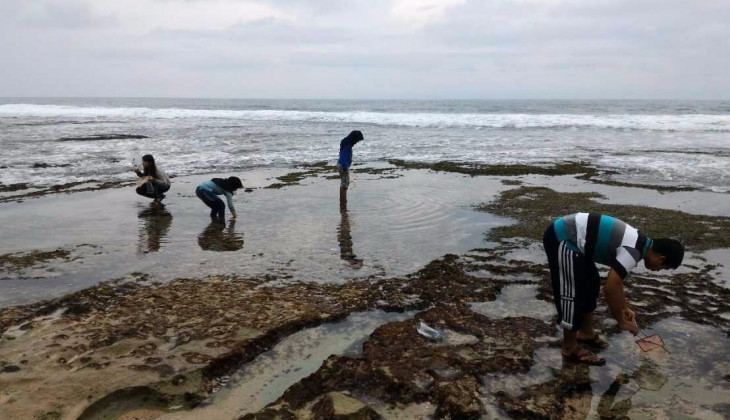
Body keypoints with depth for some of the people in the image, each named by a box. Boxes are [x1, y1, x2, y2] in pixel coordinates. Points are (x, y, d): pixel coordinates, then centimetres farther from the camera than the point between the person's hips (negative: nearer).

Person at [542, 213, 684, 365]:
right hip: (562, 239, -11)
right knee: (573, 294, -4)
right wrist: (621, 321, -4)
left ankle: (586, 333, 35)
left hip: (570, 234, 11)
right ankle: (570, 348, 10)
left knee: (591, 285, 21)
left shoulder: (638, 243, 13)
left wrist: (625, 308, 31)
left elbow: (616, 279, 27)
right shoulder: (633, 251, -17)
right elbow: (610, 289, -18)